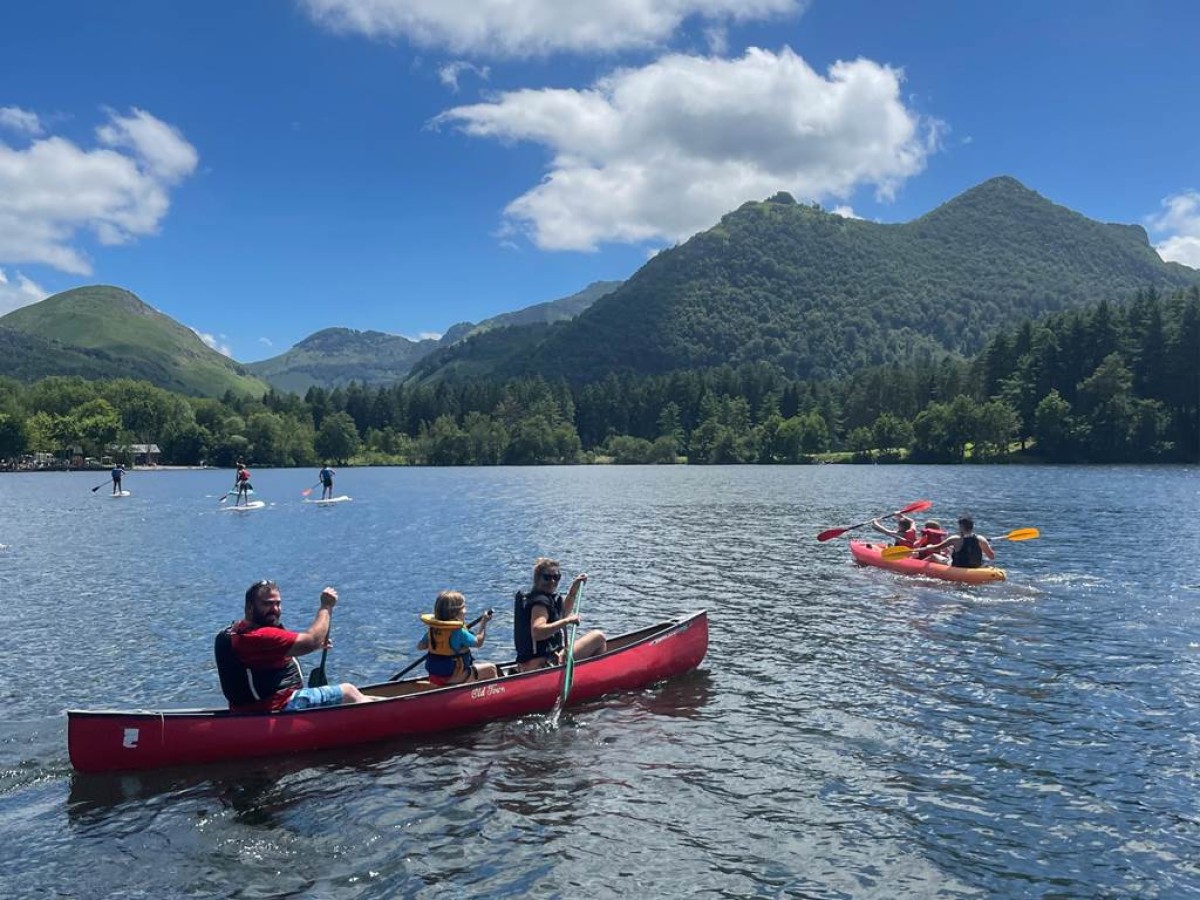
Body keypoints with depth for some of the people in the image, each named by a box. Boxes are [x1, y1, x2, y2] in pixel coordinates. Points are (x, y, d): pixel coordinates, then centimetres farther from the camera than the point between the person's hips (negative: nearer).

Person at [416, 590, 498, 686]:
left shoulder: (433, 629, -3)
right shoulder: (459, 632, -22)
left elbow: (420, 646, 5)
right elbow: (478, 642, -11)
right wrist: (484, 623, -3)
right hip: (455, 678, -8)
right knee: (491, 669, -1)